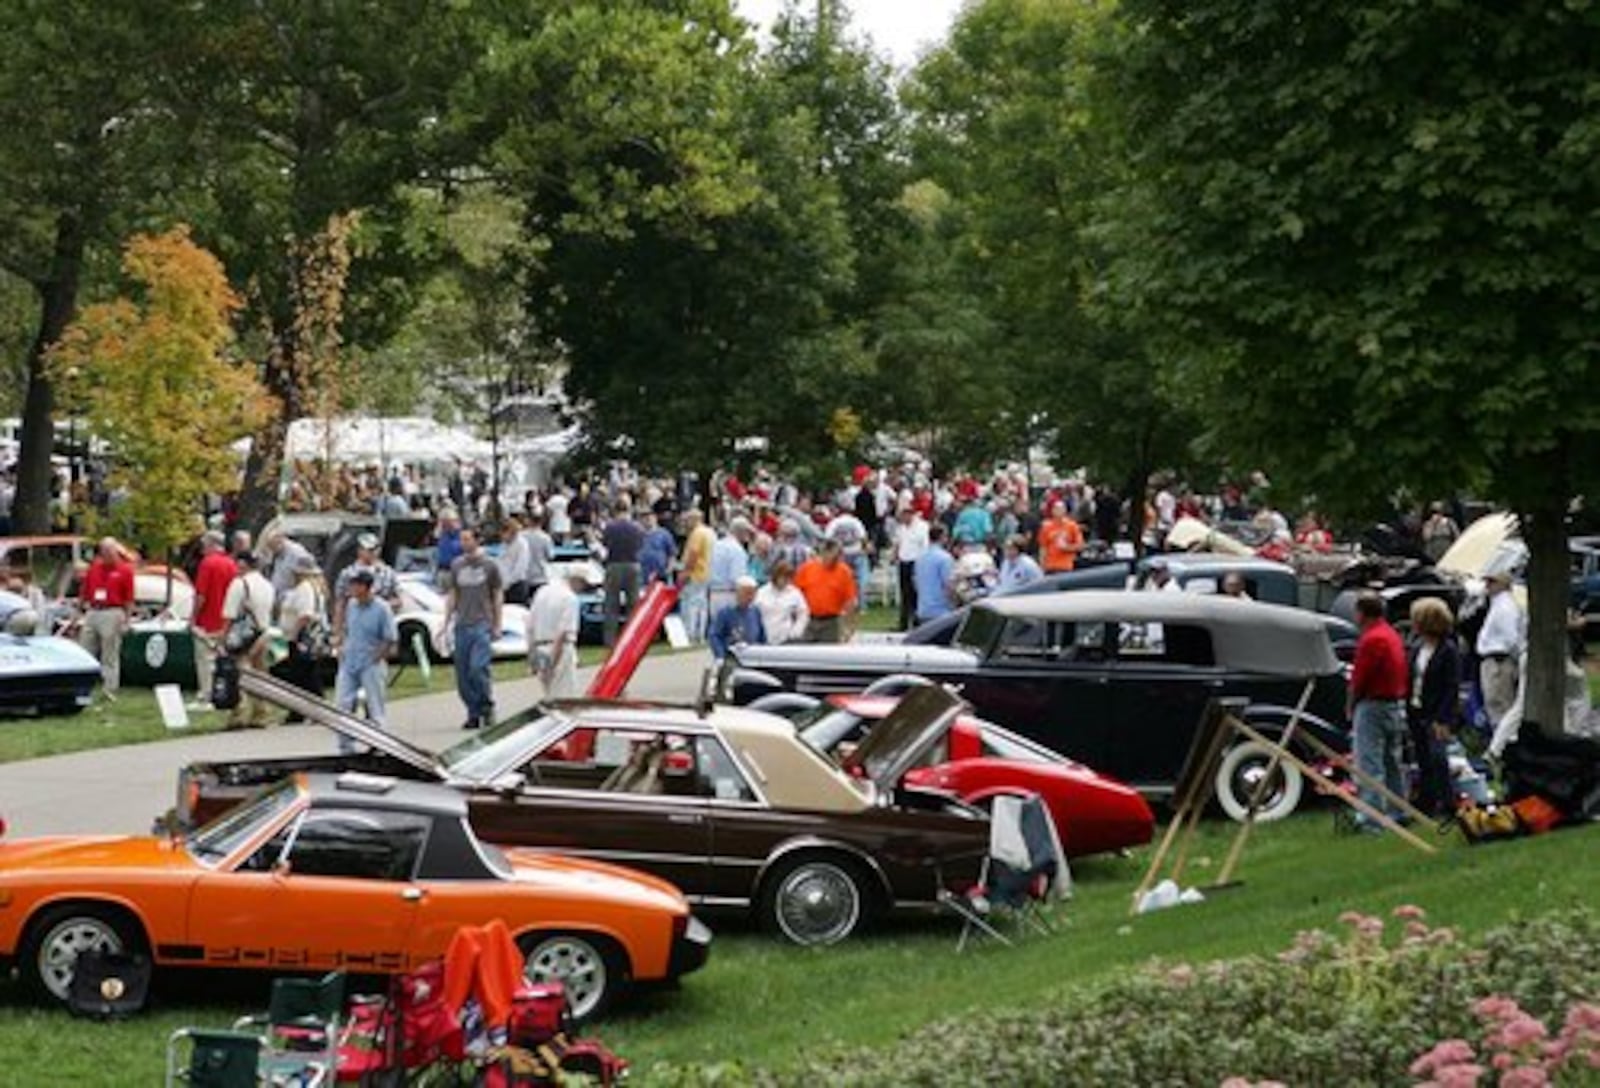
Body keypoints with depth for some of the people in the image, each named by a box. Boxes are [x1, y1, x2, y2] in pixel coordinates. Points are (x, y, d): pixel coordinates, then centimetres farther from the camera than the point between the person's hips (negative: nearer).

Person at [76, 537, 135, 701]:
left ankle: (110, 689, 3)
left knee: (110, 656, -1)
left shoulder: (124, 570, -2)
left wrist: (127, 620, -8)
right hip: (92, 612, 5)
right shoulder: (93, 568, 11)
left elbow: (129, 599, -4)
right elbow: (83, 592, 16)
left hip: (112, 614, -5)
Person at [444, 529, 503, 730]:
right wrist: (446, 622, 10)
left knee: (478, 667, -17)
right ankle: (473, 714, 12)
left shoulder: (489, 565, 1)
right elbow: (452, 595, 16)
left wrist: (497, 625, 1)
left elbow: (498, 595, 5)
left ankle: (487, 706, 2)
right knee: (463, 673, 3)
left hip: (482, 624, -4)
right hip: (462, 625, 4)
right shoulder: (457, 565, 11)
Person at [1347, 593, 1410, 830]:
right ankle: (1397, 813, 21)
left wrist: (1350, 706, -2)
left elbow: (1359, 679, -16)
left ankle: (1371, 818, -11)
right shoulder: (1392, 635, 12)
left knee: (1369, 765, -8)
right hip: (1397, 704, 10)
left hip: (1373, 705, -10)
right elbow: (1401, 673, 14)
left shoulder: (1371, 639, -17)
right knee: (1392, 762, 16)